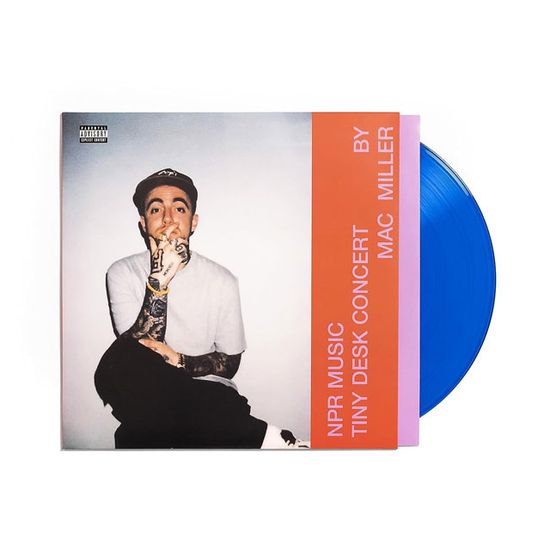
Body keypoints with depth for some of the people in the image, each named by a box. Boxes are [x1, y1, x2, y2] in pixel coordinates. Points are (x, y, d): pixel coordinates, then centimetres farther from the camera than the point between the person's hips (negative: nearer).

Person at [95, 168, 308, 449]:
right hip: (147, 397, 3)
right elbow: (136, 353, -13)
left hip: (207, 396, -2)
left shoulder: (222, 281, 0)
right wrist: (159, 280, -24)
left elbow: (230, 362, 5)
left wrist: (180, 362, -15)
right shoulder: (122, 273, -1)